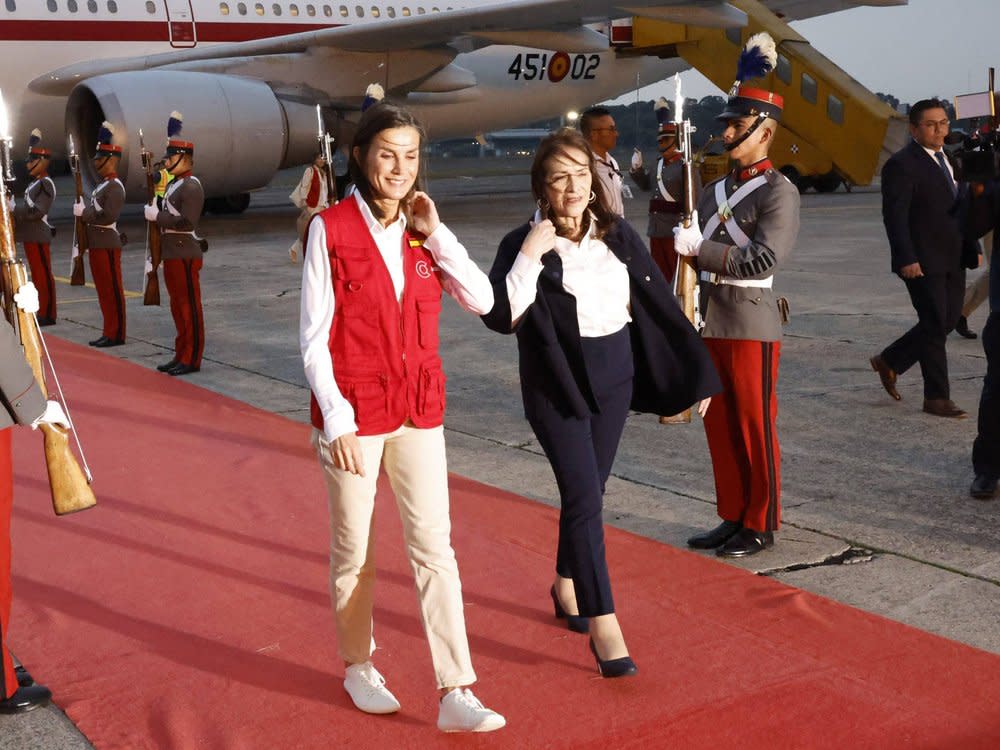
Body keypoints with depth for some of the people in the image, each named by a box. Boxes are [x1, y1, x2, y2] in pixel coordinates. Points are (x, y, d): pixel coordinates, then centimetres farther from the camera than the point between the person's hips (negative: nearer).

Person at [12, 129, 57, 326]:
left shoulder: (46, 184, -13)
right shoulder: (36, 183, 16)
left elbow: (37, 211, -21)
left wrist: (14, 208, -19)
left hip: (38, 236, -9)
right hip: (31, 235, 9)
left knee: (43, 275, -4)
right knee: (38, 275, 12)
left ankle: (48, 315, 0)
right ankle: (43, 312, 18)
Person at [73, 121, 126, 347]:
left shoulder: (115, 187, -15)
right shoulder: (102, 184, 15)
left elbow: (109, 216, -23)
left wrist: (84, 212, -16)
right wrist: (83, 210, 5)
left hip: (108, 244, -10)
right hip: (97, 243, 10)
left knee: (112, 290, -3)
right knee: (103, 290, 13)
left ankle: (116, 334, 2)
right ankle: (109, 332, 19)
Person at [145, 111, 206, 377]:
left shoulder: (192, 187, -14)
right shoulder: (174, 184, 15)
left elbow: (187, 222, -22)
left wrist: (157, 215, -18)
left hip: (185, 254, -10)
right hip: (172, 253, 10)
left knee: (189, 306, -3)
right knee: (177, 306, 13)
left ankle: (192, 358, 2)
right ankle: (181, 355, 21)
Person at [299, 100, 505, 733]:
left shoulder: (423, 230, 5)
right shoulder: (331, 229, -8)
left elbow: (482, 301, -4)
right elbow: (315, 338, -8)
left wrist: (435, 233, -11)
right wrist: (337, 423, -13)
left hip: (419, 410, 4)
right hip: (354, 411, -3)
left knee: (435, 548, 0)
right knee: (354, 551, 10)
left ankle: (456, 695, 2)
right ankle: (359, 666, 31)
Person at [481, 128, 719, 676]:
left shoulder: (618, 235, 2)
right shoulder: (523, 244, -9)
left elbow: (658, 304, 6)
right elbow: (501, 317, -21)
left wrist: (696, 374, 8)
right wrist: (531, 256, -25)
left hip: (614, 377, 4)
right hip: (555, 385, -4)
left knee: (588, 492, 14)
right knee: (583, 497, -10)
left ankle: (566, 585, 37)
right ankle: (604, 626, -7)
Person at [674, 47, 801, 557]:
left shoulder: (779, 193, -11)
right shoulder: (715, 191, 12)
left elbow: (763, 261, -21)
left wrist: (700, 248, -22)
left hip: (751, 325, -7)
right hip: (711, 323, 7)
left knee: (755, 428, 2)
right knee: (719, 425, 12)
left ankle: (760, 526, 14)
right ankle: (733, 517, 24)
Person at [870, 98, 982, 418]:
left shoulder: (950, 158, 14)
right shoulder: (902, 164, -12)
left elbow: (962, 208, 19)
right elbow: (894, 216, -16)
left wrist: (972, 247, 13)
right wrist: (906, 259, -22)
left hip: (953, 259, 8)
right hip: (923, 261, -8)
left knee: (948, 321, 12)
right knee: (935, 325, -3)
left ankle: (889, 361, 28)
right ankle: (937, 398, 8)